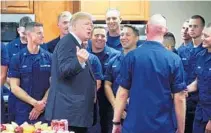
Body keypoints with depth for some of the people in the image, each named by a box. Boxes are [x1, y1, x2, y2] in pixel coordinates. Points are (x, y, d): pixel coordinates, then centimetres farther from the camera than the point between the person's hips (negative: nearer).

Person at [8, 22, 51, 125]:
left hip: (45, 112, 1)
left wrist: (42, 104, -10)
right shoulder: (17, 59, 0)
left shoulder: (49, 57, 2)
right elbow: (14, 87, -4)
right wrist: (35, 103, -13)